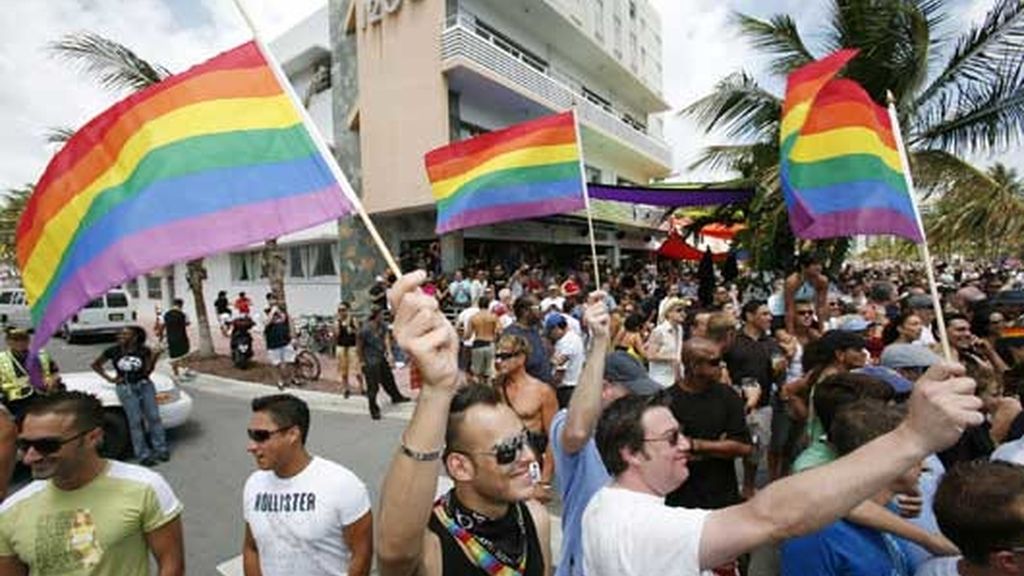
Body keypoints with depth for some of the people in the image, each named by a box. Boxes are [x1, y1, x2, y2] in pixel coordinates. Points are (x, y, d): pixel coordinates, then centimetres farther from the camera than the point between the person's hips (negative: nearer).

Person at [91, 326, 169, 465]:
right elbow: (95, 364, 13)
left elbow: (147, 371, -4)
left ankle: (160, 449, 10)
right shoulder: (113, 351, -2)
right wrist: (109, 378, 3)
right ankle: (143, 455, 1)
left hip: (144, 385, 1)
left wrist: (154, 357, -18)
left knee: (153, 416, 0)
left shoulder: (144, 351, -3)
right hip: (125, 387, -1)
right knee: (136, 421, -4)